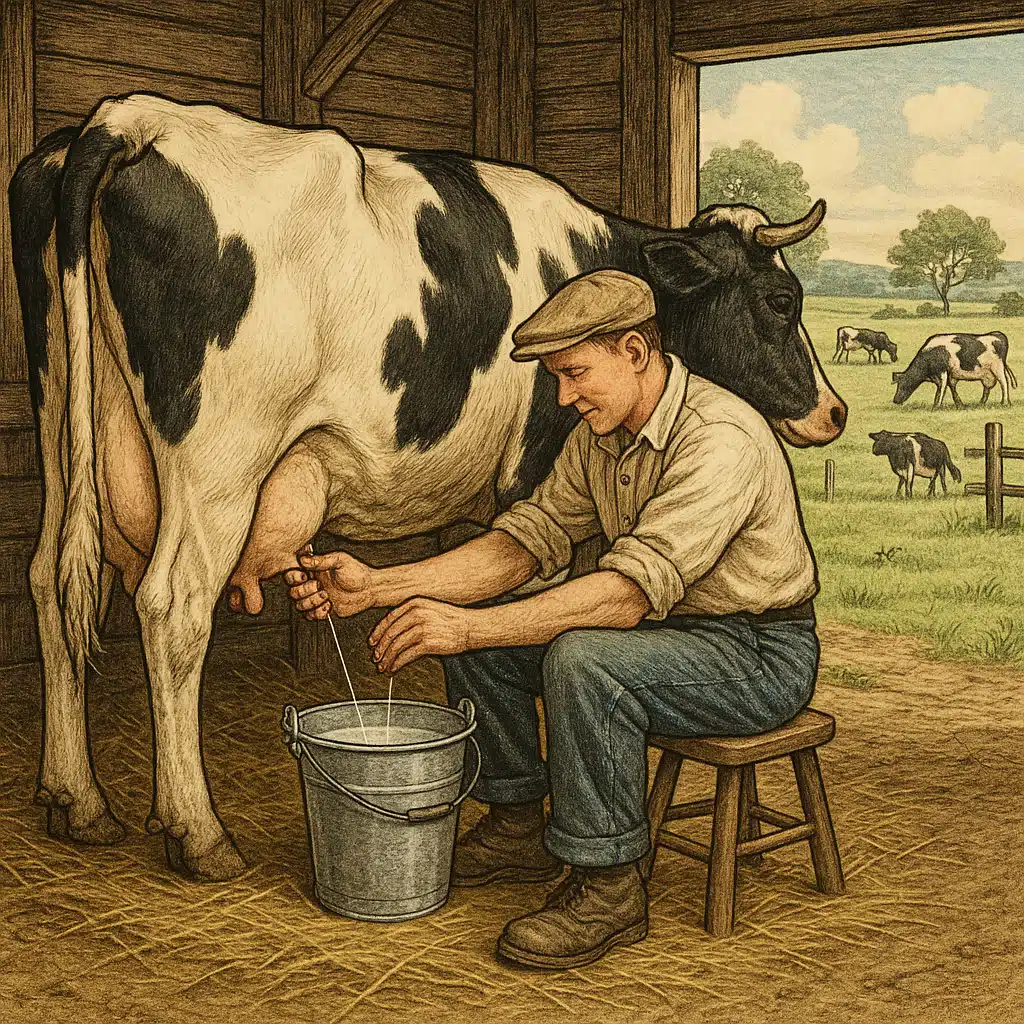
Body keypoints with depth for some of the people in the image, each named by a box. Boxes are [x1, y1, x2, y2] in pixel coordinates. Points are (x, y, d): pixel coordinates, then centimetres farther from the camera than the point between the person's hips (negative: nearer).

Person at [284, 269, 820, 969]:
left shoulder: (720, 439, -27)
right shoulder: (601, 435, 1)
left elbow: (635, 587, -35)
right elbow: (530, 538, 0)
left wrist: (472, 626, -38)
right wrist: (377, 586, -11)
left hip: (760, 654, -8)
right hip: (668, 626, 9)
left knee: (584, 659, -35)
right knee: (474, 632, -1)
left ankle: (609, 885, -18)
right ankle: (518, 829, 14)